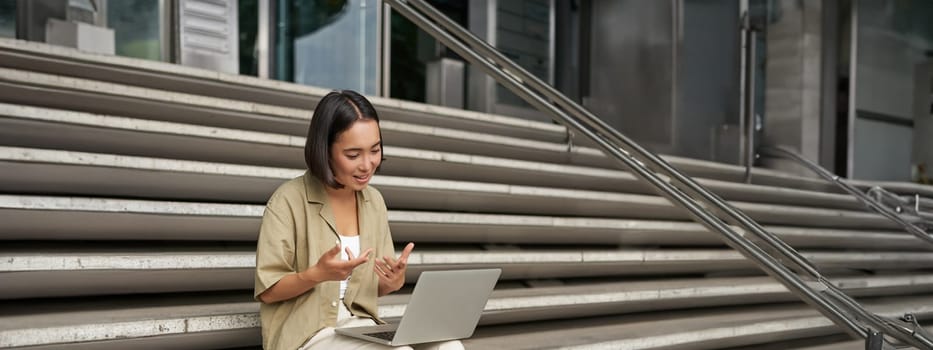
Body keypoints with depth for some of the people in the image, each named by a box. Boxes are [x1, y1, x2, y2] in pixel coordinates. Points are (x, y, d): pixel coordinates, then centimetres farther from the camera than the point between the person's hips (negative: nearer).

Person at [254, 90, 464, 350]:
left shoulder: (374, 201, 8)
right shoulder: (289, 200, -10)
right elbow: (267, 291, -9)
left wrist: (395, 281, -10)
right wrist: (317, 274, -27)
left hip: (362, 327, 6)